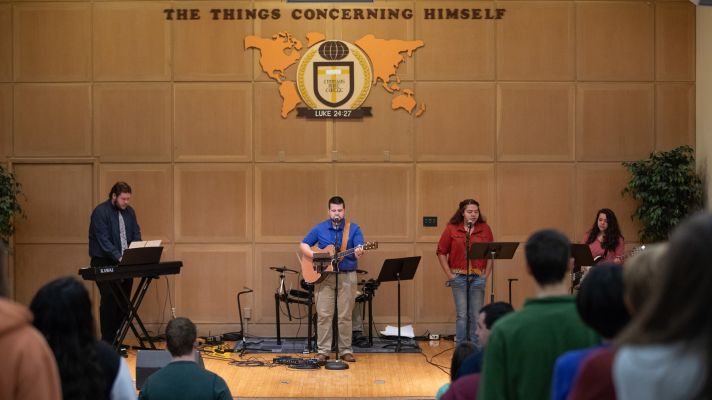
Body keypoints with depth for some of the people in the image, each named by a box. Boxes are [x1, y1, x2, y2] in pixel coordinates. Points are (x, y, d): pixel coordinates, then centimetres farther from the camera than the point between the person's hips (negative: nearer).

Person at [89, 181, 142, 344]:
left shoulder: (129, 212, 8)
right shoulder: (100, 212, -11)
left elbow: (136, 236, 8)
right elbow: (103, 239, -18)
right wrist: (119, 257, -29)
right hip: (104, 263, -6)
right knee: (109, 300, -9)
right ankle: (107, 341, -2)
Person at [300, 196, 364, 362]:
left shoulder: (353, 229, 1)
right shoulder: (319, 228, 5)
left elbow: (359, 248, -11)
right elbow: (303, 245, 8)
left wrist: (359, 253, -35)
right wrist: (314, 255, -12)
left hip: (347, 276, -1)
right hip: (324, 275, 1)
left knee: (345, 315, 2)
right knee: (323, 314, -2)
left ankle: (345, 350, 10)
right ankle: (322, 351, 4)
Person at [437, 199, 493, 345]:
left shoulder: (485, 229, 5)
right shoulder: (452, 229, -1)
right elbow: (441, 252, 2)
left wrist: (486, 273, 3)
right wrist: (449, 274, -2)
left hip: (478, 277, 2)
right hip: (459, 277, -2)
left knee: (476, 315, 5)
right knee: (462, 315, -1)